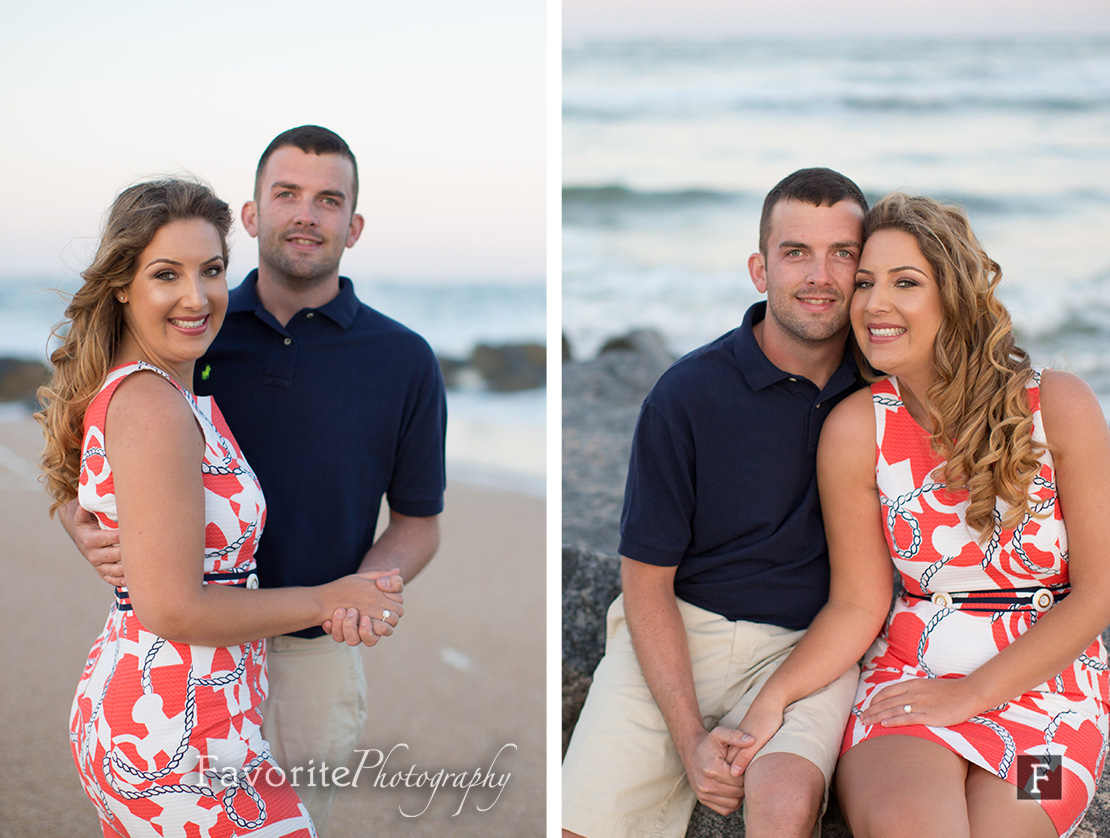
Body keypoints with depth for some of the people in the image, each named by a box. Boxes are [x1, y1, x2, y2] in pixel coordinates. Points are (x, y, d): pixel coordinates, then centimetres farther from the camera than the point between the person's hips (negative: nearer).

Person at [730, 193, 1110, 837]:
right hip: (911, 674, 0)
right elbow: (858, 604, 0)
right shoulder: (857, 428, -3)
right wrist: (773, 698, -15)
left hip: (1045, 679, 1)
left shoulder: (1058, 405, -7)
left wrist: (970, 694, -10)